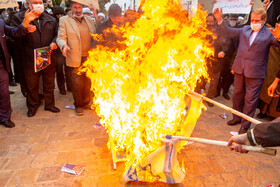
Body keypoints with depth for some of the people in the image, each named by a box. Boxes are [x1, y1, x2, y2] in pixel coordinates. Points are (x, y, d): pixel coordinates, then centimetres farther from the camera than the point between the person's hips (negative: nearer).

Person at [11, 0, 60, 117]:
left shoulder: (51, 19, 8)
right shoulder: (19, 17, -1)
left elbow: (56, 34, 13)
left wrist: (54, 42, -8)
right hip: (30, 60, -2)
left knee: (49, 84, 14)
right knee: (32, 86, 12)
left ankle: (49, 104, 32)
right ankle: (33, 106, 33)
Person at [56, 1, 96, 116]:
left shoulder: (89, 20, 15)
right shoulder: (64, 20, 3)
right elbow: (60, 38, -3)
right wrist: (64, 46, -26)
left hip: (89, 58, 3)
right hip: (75, 59, -3)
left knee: (88, 82, 11)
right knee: (77, 83, 2)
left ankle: (86, 102, 28)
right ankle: (78, 105, 18)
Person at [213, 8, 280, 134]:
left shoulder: (269, 33, -3)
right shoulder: (245, 29, 9)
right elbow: (229, 31, 12)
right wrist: (220, 20, 3)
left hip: (255, 72, -4)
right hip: (240, 69, 5)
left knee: (250, 99, 2)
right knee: (237, 95, 16)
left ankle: (245, 125, 17)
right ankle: (237, 117, 36)